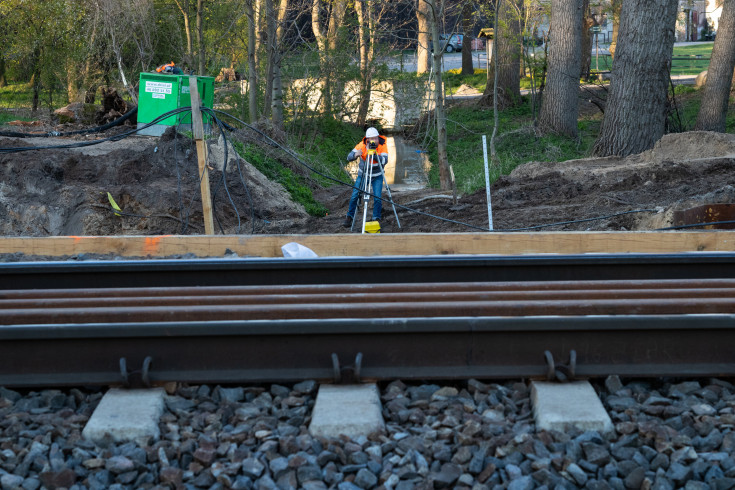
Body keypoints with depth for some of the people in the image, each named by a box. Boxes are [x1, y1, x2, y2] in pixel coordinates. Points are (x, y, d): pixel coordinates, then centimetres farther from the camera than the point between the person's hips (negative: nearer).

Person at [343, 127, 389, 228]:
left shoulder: (382, 145, -19)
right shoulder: (362, 145, -18)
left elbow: (384, 161, -31)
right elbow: (349, 157, -21)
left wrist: (374, 153, -44)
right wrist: (355, 155, -43)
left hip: (377, 176, -1)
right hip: (363, 174, 1)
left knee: (377, 198, -13)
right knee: (354, 196, -5)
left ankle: (376, 219, 3)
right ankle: (349, 218, 11)